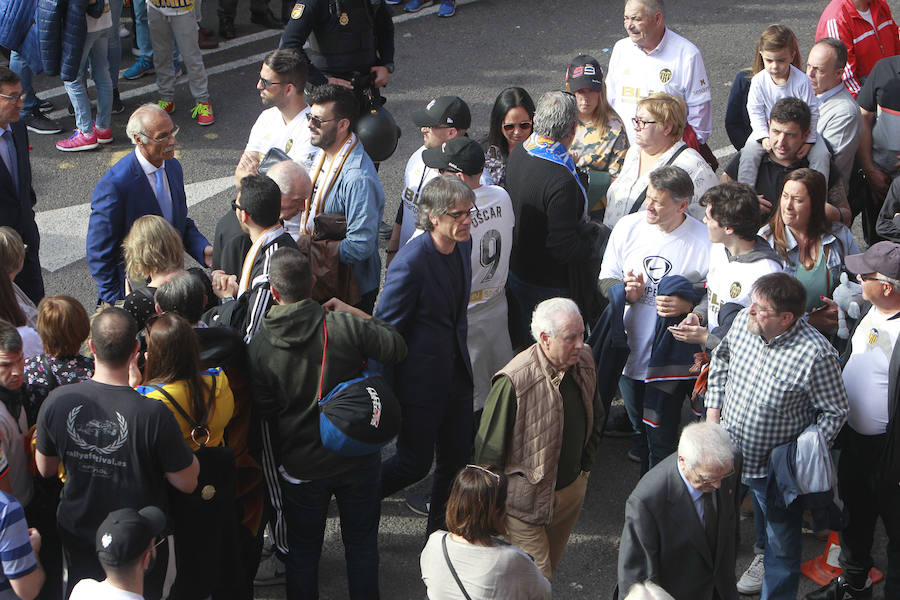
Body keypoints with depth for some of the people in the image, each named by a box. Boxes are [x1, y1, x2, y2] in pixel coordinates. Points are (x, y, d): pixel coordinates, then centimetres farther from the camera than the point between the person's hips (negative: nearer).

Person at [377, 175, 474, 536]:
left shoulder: (462, 245, 0)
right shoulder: (411, 262, -25)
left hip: (456, 372, 8)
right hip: (421, 381, -8)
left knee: (458, 456, 15)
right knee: (415, 462, 1)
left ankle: (440, 531, 34)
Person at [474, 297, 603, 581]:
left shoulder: (584, 362, -5)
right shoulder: (513, 381, -27)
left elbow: (595, 418, 15)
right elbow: (489, 449, -16)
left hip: (572, 491, 7)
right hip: (526, 501, -6)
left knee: (550, 567, 20)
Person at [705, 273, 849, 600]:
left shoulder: (816, 355, -28)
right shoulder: (742, 321, -12)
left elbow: (835, 412, -15)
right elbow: (722, 358, 10)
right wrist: (713, 408, 4)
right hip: (728, 452, 6)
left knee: (782, 546, 14)